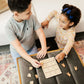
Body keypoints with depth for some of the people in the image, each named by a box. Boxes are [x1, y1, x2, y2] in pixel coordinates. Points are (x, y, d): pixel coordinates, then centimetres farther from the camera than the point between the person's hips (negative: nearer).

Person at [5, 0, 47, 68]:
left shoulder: (32, 17, -23)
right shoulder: (9, 26, -30)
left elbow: (40, 33, -18)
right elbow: (18, 47, -32)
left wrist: (44, 48, -34)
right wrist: (31, 60, -41)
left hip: (32, 48, 2)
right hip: (18, 52, -1)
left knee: (37, 66, 4)